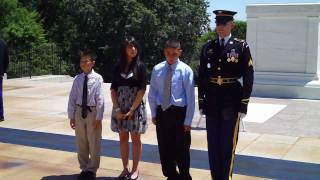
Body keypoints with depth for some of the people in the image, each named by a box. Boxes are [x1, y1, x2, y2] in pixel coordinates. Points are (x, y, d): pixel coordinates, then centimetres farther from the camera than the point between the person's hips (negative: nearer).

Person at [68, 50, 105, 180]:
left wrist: (98, 117, -13)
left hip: (92, 112, -4)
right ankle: (84, 168, 30)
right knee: (81, 143, 14)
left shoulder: (97, 78, -11)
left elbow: (100, 99, -11)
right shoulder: (77, 79, 0)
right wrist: (71, 116, 1)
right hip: (79, 112, 4)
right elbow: (72, 98, 3)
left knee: (94, 143, 8)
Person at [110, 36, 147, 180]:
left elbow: (142, 90, -9)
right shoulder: (118, 67, 4)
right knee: (123, 138, 10)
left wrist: (132, 109, -14)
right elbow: (113, 89, 3)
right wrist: (117, 109, -7)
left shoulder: (140, 66, -4)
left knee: (135, 138, 5)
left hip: (136, 106, -3)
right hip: (120, 107, 3)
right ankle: (125, 168, 21)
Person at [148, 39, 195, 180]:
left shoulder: (186, 70, -8)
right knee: (164, 149, 13)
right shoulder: (157, 69, 2)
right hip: (162, 112, 3)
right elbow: (152, 94, 10)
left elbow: (190, 97, -8)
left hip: (179, 112, -3)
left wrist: (188, 120, -10)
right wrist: (154, 114, 6)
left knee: (181, 149, 7)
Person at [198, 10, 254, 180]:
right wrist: (201, 102, 5)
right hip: (212, 103, 3)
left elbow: (248, 78, -4)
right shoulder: (208, 47, 5)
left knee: (228, 145, 6)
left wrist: (244, 105, -8)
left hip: (231, 102, -3)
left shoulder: (241, 46, -3)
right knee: (213, 145, 11)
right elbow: (202, 76, 8)